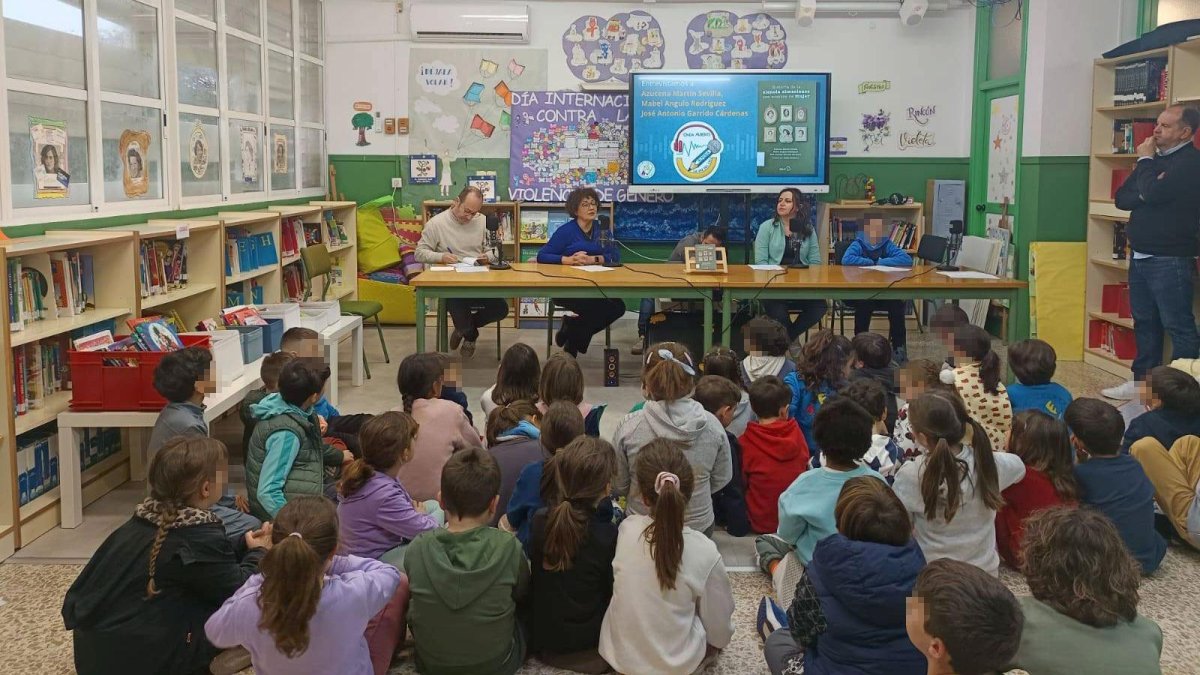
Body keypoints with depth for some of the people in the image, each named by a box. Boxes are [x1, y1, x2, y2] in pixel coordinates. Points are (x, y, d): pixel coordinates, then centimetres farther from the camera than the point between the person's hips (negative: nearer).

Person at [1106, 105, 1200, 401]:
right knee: (1145, 322, 15)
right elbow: (1122, 198, 9)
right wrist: (1145, 194, -12)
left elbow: (1154, 193, -24)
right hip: (1141, 255, 9)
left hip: (1170, 259, -9)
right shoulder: (1156, 159, 16)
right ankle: (1143, 380, 24)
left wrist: (1145, 160, -7)